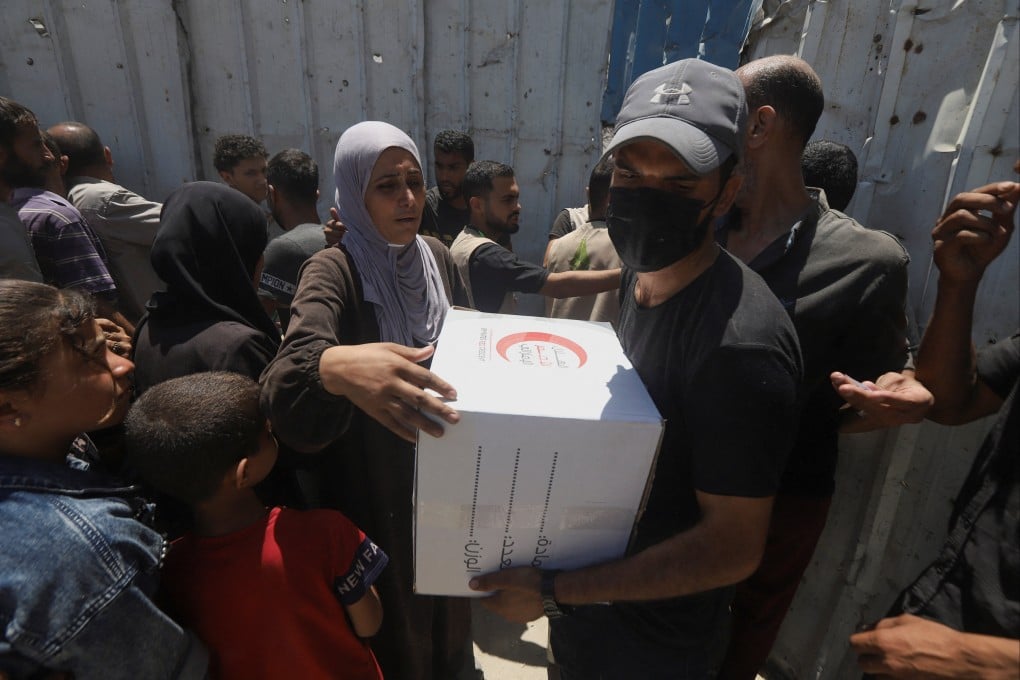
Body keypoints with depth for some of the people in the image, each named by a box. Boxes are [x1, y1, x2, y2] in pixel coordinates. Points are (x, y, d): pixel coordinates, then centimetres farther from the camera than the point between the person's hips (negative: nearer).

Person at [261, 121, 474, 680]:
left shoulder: (437, 256, -2)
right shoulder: (334, 271, -19)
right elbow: (286, 381, -37)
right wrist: (335, 366, -57)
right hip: (377, 491, -5)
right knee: (394, 620, 17)